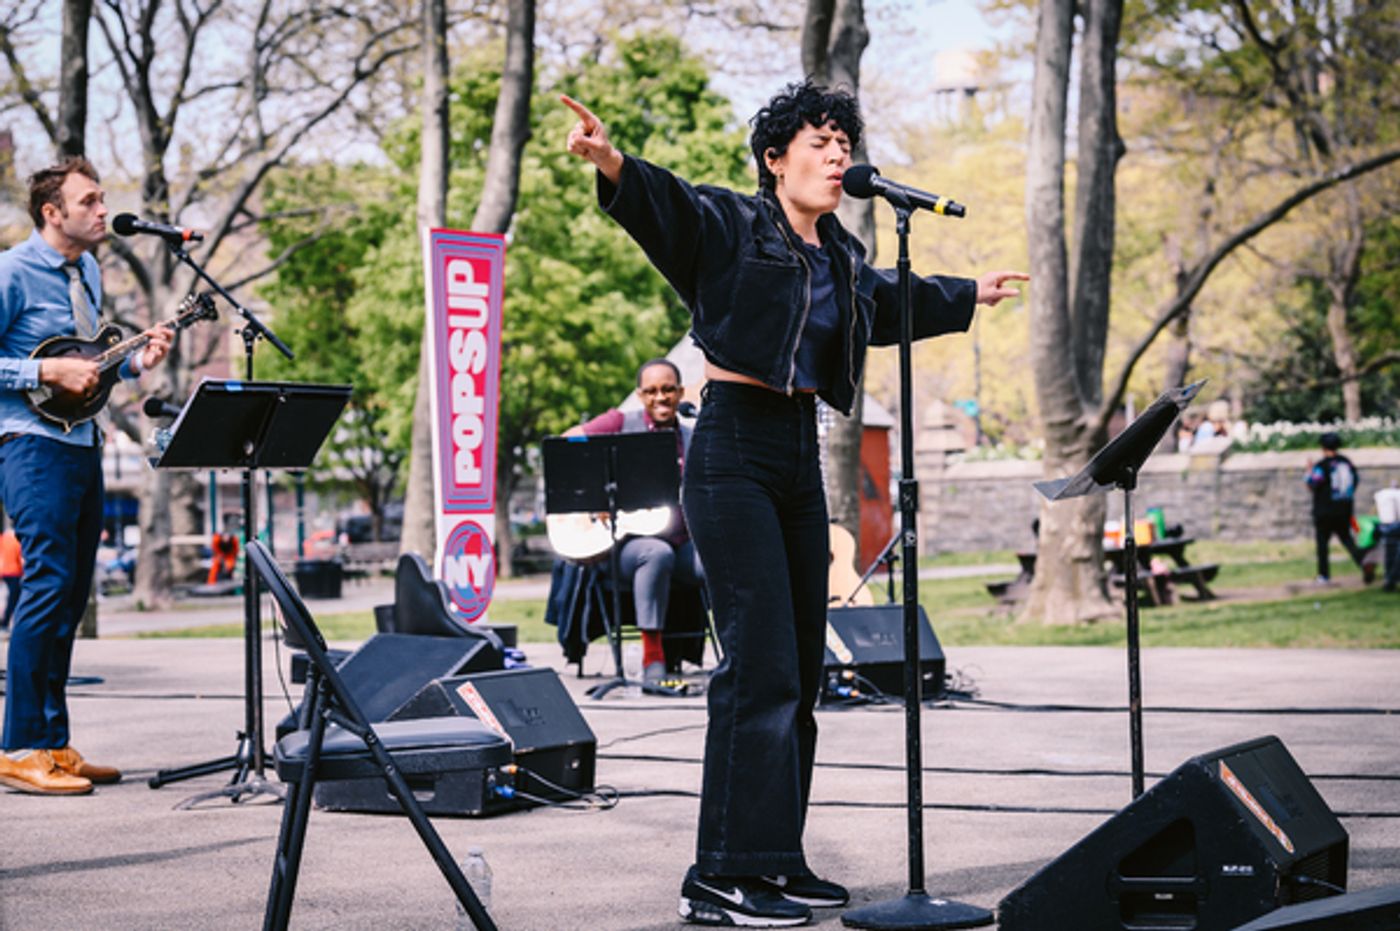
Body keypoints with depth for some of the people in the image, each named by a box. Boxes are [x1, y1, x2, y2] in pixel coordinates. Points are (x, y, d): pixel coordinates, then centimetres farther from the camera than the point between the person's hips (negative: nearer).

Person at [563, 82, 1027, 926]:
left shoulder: (842, 258, 16)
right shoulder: (730, 224, -5)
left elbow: (891, 301, 37)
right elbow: (666, 203, -24)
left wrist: (970, 297, 50)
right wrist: (614, 165, -45)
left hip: (800, 456, 8)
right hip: (733, 452, -8)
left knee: (801, 668, 8)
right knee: (762, 663, -14)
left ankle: (777, 860, 16)